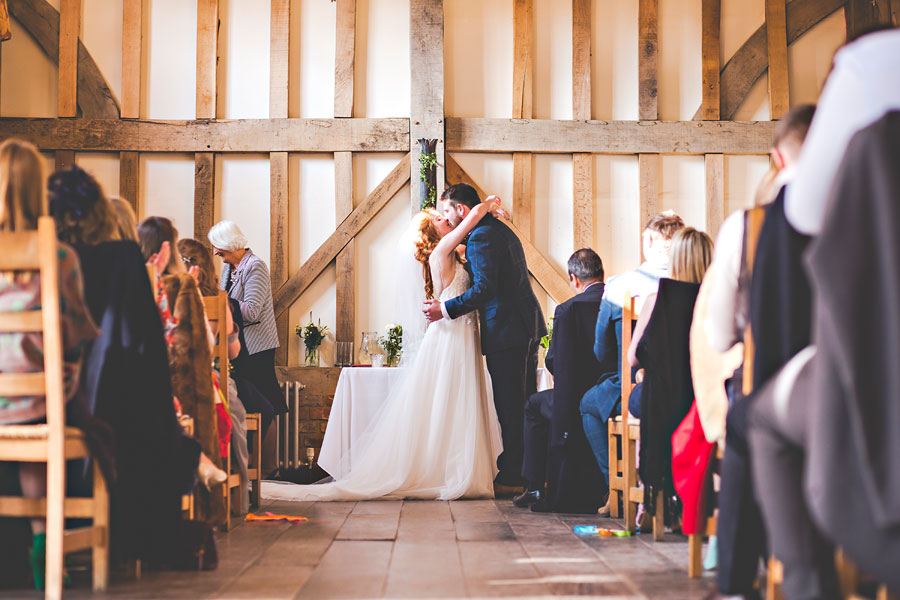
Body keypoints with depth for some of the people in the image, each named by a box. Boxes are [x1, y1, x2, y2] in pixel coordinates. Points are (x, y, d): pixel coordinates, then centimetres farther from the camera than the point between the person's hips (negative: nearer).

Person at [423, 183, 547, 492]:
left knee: (510, 407, -4)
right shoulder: (501, 229, 18)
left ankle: (511, 478, 1)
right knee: (525, 403, 14)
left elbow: (484, 288, -23)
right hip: (528, 327, 10)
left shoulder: (481, 237, -14)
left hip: (506, 330, -10)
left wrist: (446, 309, -15)